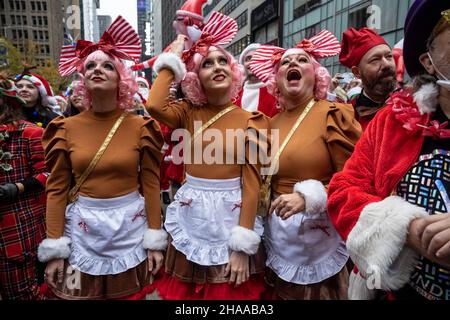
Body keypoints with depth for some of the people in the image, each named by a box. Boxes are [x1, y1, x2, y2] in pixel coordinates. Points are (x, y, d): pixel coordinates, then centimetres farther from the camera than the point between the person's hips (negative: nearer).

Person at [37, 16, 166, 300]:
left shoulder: (140, 127, -6)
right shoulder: (67, 128, -3)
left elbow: (151, 184, -3)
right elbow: (57, 189, 0)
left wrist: (155, 240, -3)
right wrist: (54, 248, -2)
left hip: (130, 226, 0)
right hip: (82, 228, 1)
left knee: (132, 293, 16)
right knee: (81, 294, 16)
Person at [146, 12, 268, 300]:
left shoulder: (250, 121, -6)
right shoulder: (189, 113, 2)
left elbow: (251, 184, -9)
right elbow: (154, 105, -20)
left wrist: (243, 246, -11)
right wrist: (172, 58, -6)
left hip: (230, 218, -2)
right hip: (191, 218, 3)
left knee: (230, 293, 13)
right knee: (184, 293, 18)